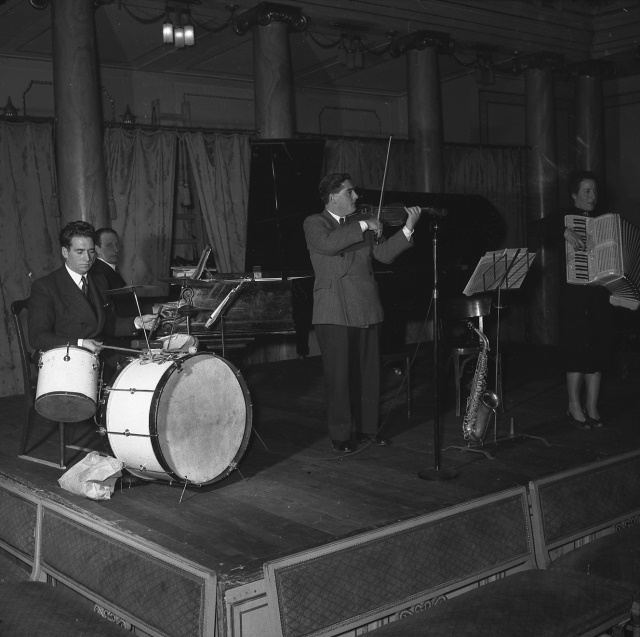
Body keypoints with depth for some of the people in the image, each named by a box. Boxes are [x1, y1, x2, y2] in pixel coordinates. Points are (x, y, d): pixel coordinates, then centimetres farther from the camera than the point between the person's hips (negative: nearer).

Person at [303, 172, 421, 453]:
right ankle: (341, 435, 9)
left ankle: (368, 427, 24)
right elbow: (329, 244, -23)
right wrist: (363, 226, -19)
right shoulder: (315, 223, -1)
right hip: (334, 314, -5)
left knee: (369, 373, 10)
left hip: (367, 310, 5)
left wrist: (408, 229, -6)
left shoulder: (362, 225, 15)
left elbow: (384, 254, 5)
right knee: (339, 376, -3)